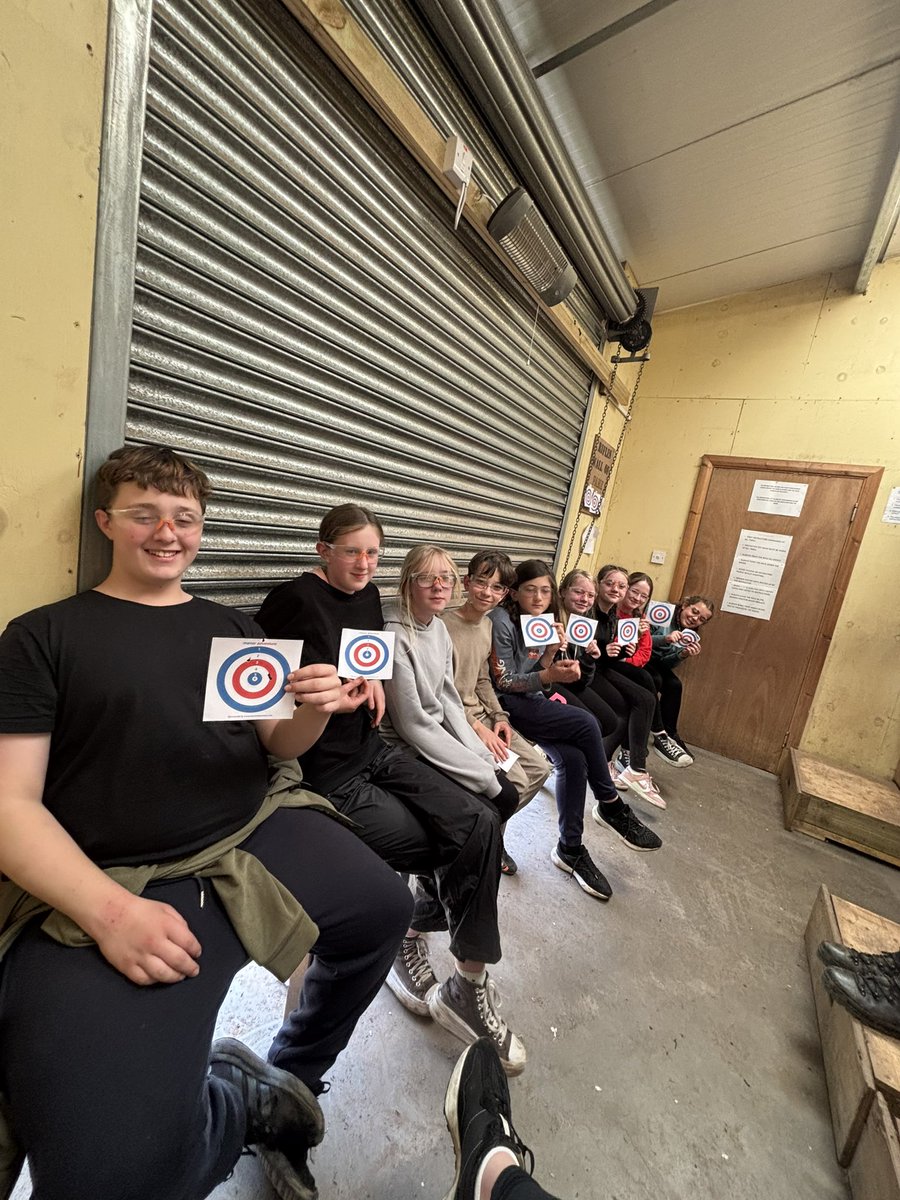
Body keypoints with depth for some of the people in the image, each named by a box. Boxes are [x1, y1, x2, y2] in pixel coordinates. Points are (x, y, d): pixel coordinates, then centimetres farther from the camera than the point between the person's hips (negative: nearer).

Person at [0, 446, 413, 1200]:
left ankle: (293, 1076, 26)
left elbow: (279, 745, 8)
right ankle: (253, 1100, 15)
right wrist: (108, 910, -21)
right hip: (108, 883, -3)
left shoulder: (232, 628, 12)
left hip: (259, 833, 4)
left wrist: (316, 710, -16)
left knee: (383, 911, -4)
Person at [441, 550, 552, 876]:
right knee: (515, 780, -16)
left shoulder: (487, 625, 7)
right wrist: (477, 728, -19)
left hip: (482, 714, 9)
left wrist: (498, 716, 1)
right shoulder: (444, 625, -19)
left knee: (539, 768, 4)